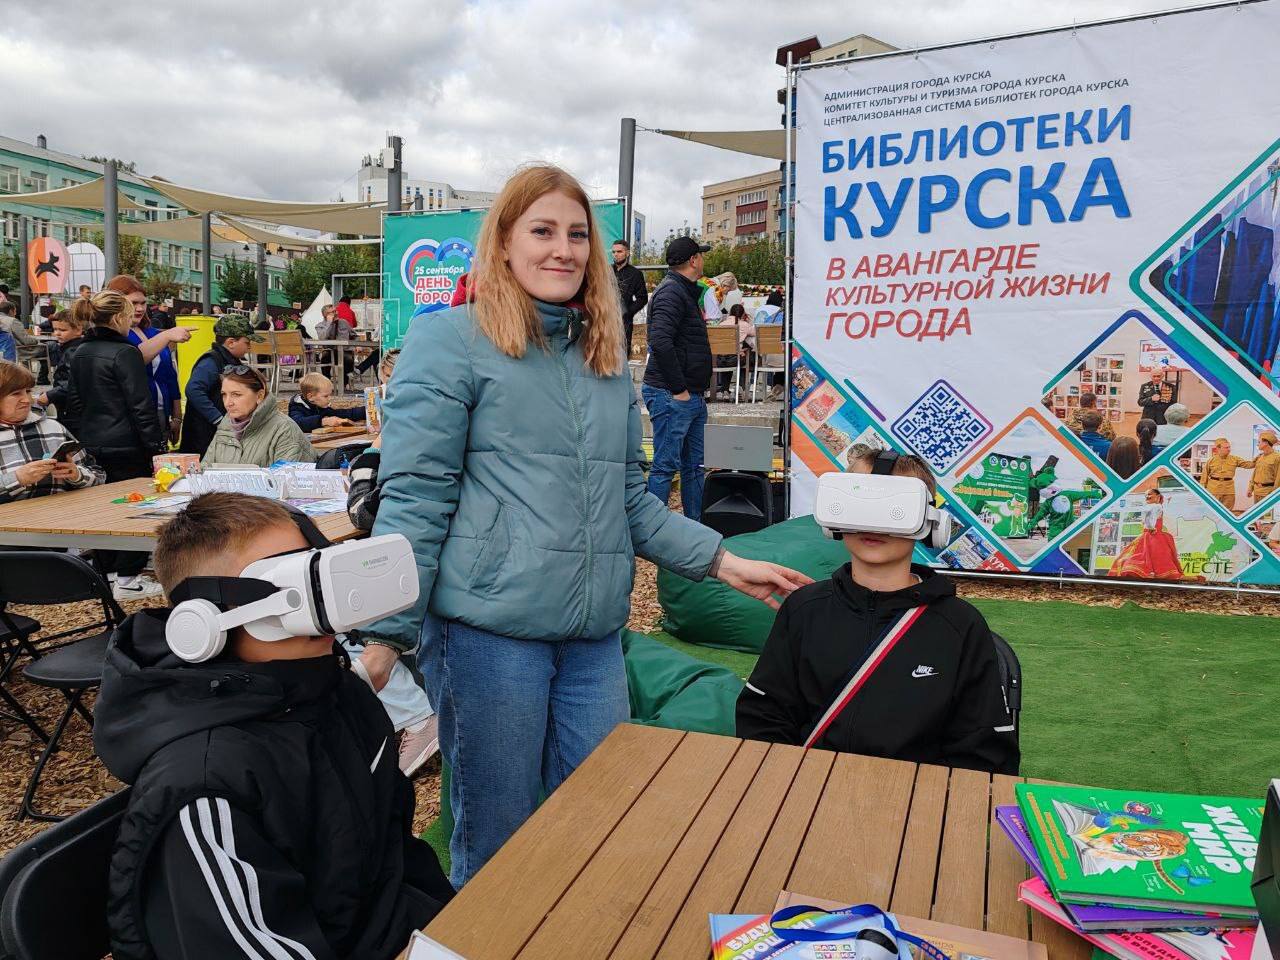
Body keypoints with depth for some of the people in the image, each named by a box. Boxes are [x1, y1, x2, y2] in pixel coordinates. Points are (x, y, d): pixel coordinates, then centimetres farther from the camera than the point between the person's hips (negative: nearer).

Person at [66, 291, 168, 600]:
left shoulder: (81, 354, 10)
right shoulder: (126, 352, -15)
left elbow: (74, 401, 15)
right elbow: (141, 405, -17)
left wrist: (84, 437, 21)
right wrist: (157, 445, -13)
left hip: (92, 444, 8)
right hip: (125, 445, -8)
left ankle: (105, 572, 23)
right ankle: (127, 579, 3)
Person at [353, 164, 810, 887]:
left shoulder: (606, 357, 15)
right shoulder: (450, 341, -3)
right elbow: (415, 497, -9)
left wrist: (724, 561, 11)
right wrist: (386, 635, -13)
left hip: (595, 635, 6)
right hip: (488, 630, -5)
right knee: (495, 842, 9)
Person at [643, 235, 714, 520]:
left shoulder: (685, 292, 19)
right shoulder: (671, 292, -14)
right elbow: (660, 342, -27)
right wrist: (678, 389, -22)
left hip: (692, 396, 10)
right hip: (671, 396, -10)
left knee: (694, 465, 15)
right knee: (666, 466, -6)